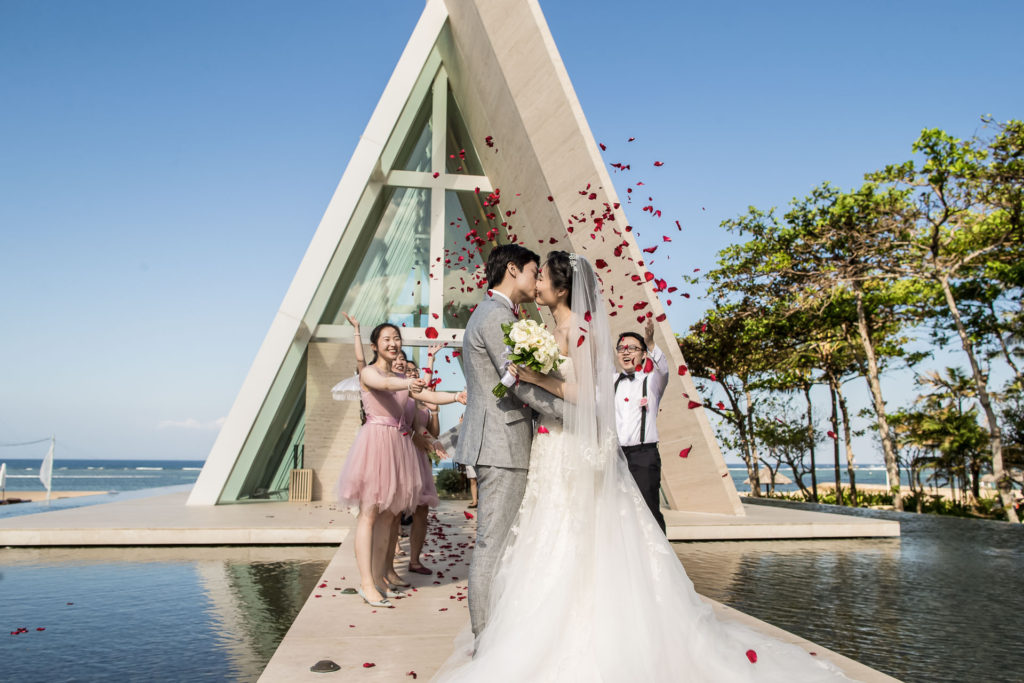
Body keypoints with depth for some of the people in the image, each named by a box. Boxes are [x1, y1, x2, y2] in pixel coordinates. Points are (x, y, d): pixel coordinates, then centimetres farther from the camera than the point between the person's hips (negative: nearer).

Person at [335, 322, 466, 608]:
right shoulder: (368, 372, 0)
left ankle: (379, 576, 16)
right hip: (375, 441, -6)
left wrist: (457, 396, -15)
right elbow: (385, 384, -24)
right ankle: (366, 583, -4)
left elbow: (429, 396, 4)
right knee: (368, 513, -6)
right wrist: (409, 383, -44)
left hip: (399, 445, 7)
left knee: (388, 515, 8)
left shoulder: (403, 378, 18)